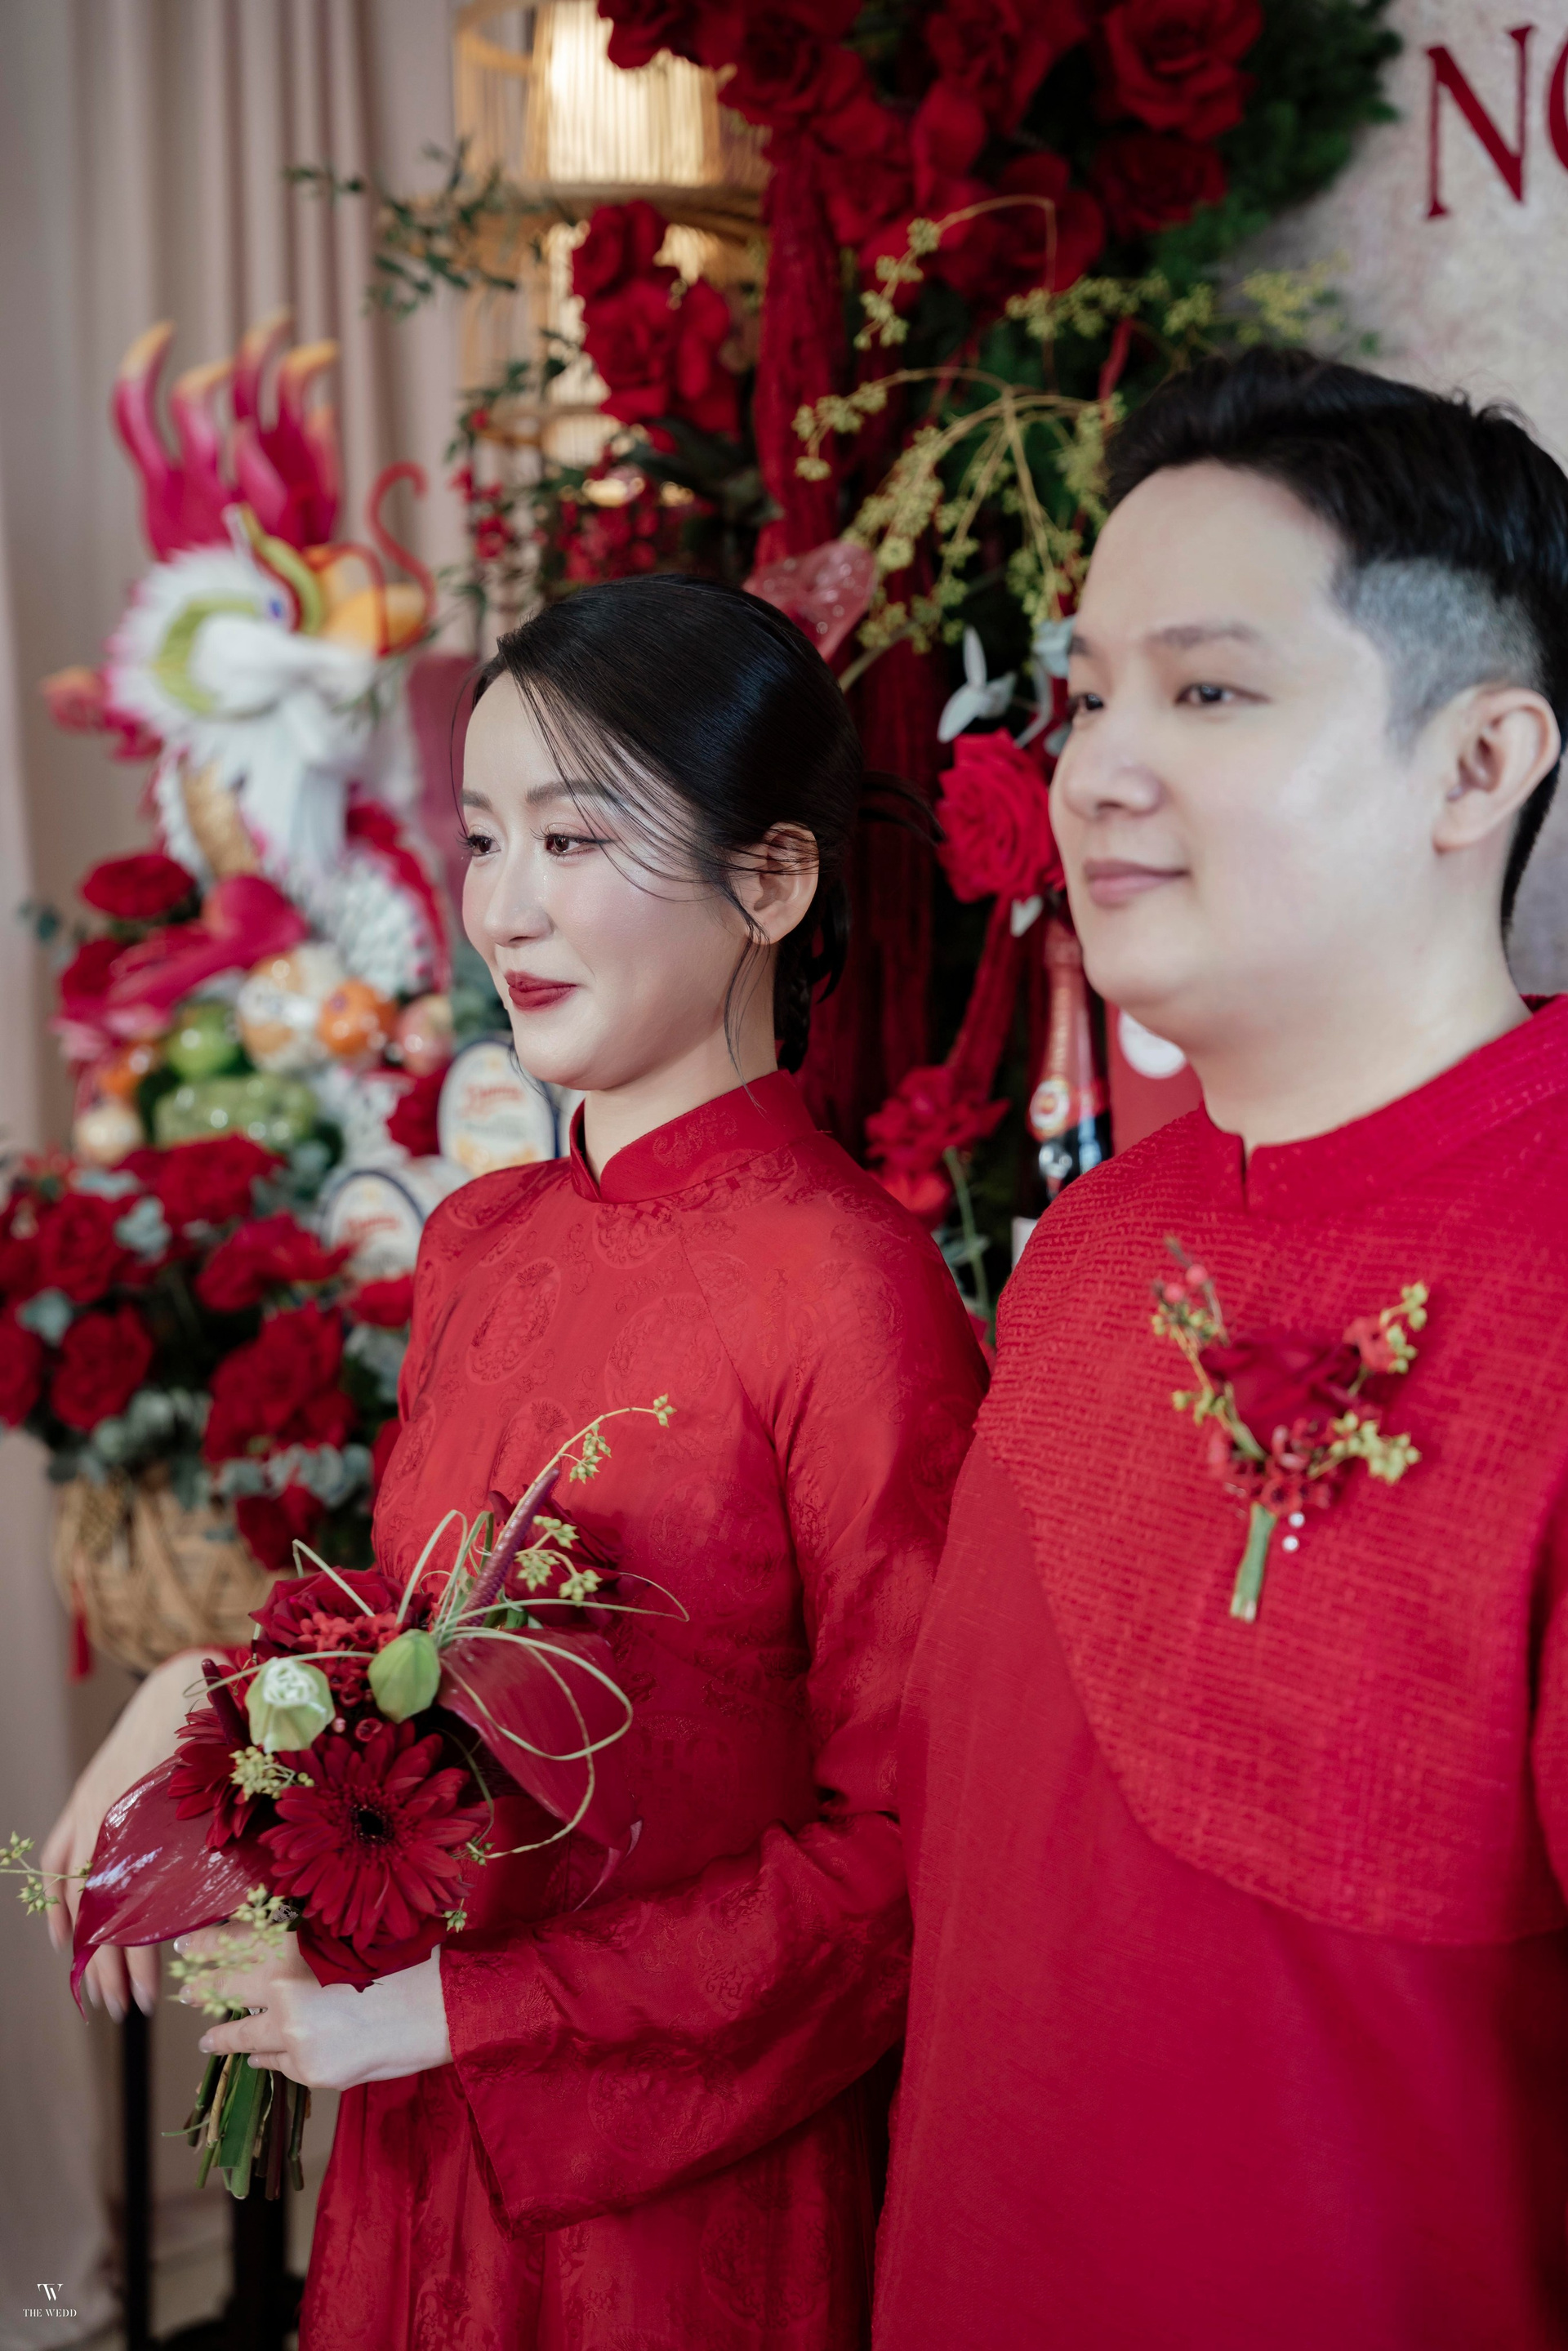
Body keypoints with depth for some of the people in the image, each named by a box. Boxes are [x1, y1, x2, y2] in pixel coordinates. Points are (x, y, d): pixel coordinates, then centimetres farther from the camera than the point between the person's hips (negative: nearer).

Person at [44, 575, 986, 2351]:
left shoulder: (853, 1293, -21)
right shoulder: (474, 1243, 1)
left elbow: (907, 1846, -17)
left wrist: (456, 2006, -16)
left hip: (694, 2199, -6)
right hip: (421, 2149, 6)